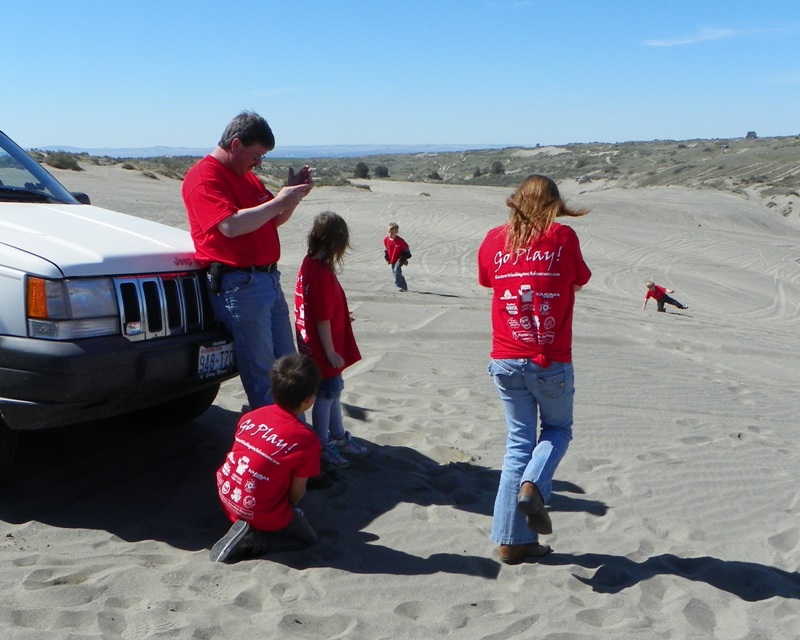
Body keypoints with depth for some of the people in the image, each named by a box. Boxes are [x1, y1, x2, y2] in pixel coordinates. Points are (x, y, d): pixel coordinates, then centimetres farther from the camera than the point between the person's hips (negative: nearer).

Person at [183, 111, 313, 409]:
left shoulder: (247, 175, 19)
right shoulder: (204, 177, -11)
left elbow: (274, 220, 25)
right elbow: (230, 225, -25)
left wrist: (292, 193, 6)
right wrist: (280, 201, -20)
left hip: (269, 280, 10)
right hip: (238, 285, -9)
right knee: (261, 373, -5)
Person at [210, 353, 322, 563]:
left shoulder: (250, 417, -1)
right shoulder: (306, 439, -17)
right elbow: (296, 492, -10)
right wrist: (290, 507, 14)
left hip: (227, 498, 7)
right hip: (261, 513, -7)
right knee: (308, 538, 16)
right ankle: (249, 540, -4)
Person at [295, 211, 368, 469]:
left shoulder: (309, 264, 4)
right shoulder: (321, 272, -25)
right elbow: (322, 318, -24)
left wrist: (341, 317, 27)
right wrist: (330, 352, -18)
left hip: (315, 347, 10)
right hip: (323, 350, -10)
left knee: (333, 390, 21)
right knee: (326, 395, 3)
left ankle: (338, 437, 36)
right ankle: (323, 447, 17)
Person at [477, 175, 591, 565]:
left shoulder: (494, 240, 3)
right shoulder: (563, 237, -5)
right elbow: (580, 281, 9)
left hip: (506, 361, 3)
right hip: (551, 362, -3)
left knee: (519, 441, 14)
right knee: (558, 429, 21)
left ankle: (511, 539, 13)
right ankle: (533, 485, -7)